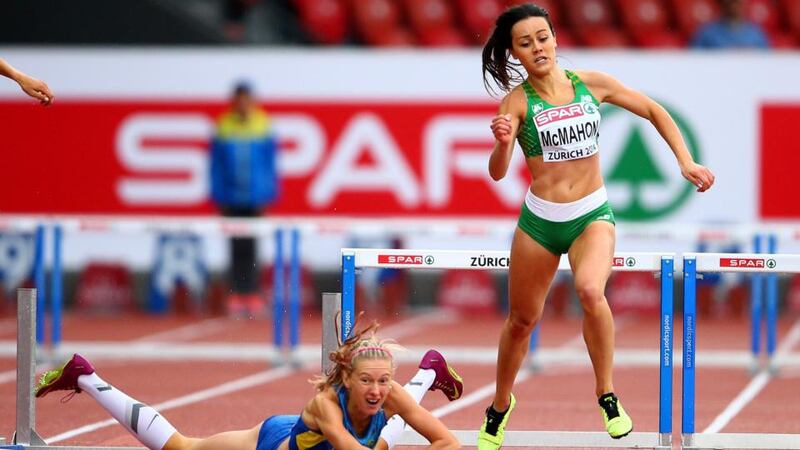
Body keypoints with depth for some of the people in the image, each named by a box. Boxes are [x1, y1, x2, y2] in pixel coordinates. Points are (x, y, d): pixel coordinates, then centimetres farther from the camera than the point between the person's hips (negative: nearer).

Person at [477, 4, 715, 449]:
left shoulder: (591, 83, -3)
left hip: (592, 215, 0)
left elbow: (655, 111, 9)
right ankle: (501, 405, 40)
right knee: (522, 320, 13)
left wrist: (686, 162, -1)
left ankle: (607, 396, -16)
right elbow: (497, 172, -17)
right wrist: (503, 143, -39)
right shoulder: (518, 101, -8)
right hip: (538, 220, 0)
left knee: (590, 290, -31)